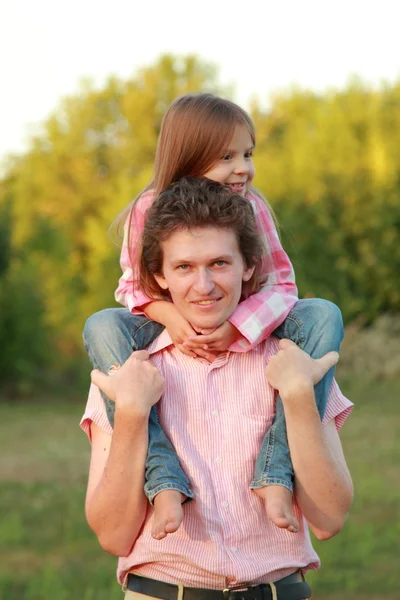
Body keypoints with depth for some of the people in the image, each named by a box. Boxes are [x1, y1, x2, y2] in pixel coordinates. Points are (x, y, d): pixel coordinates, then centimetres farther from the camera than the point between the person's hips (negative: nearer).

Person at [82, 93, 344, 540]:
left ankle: (276, 475, -31)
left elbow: (280, 284, -10)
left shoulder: (252, 206, -9)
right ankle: (164, 482, -40)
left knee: (323, 316, -25)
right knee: (102, 327, -31)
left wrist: (235, 328, -29)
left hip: (245, 335, 1)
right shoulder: (150, 210, -11)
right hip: (172, 334, -1)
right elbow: (134, 286, -6)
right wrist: (171, 318, -28)